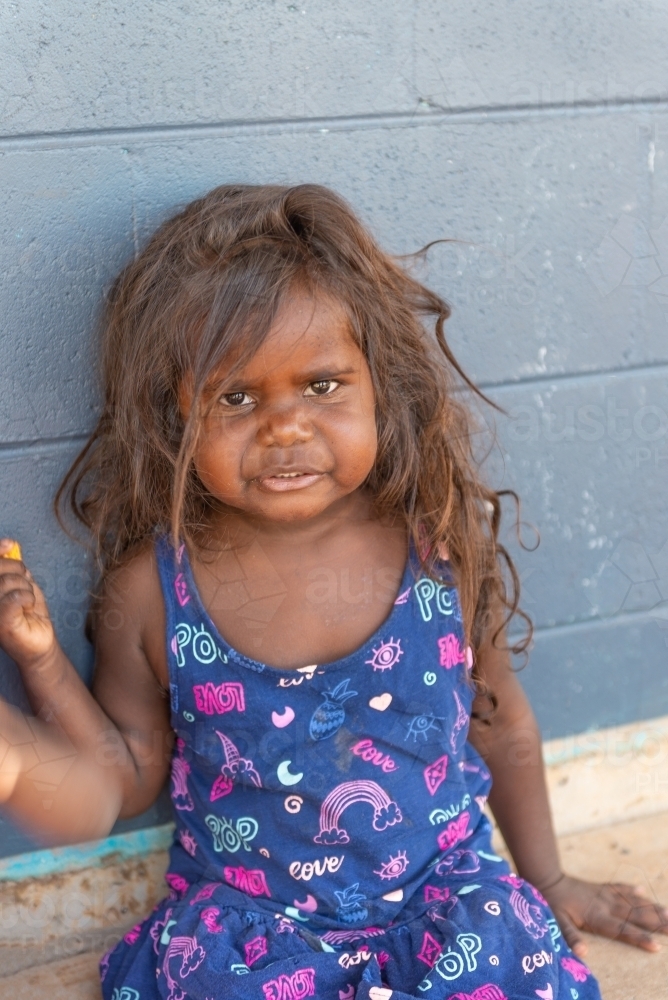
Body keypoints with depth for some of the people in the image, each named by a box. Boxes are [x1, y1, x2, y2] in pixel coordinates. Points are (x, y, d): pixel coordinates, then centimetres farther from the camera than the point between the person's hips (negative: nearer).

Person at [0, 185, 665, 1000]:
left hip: (445, 894, 1)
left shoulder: (446, 550, -9)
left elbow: (503, 727, 7)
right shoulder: (151, 588, -10)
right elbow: (126, 773, 3)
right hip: (244, 921, 0)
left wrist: (547, 881, 18)